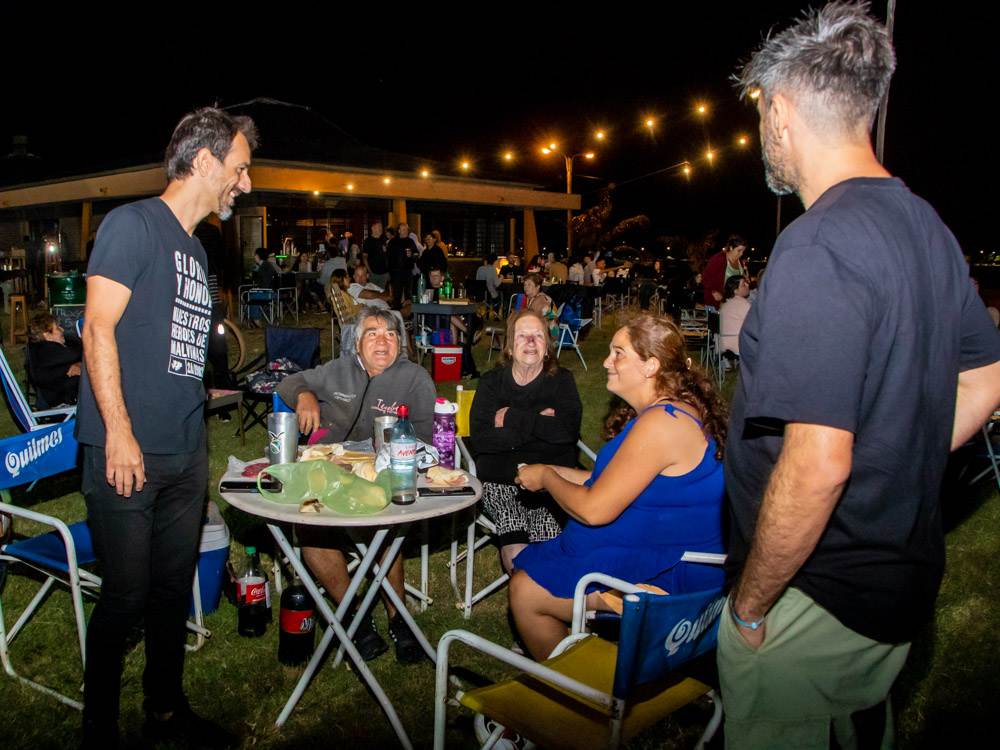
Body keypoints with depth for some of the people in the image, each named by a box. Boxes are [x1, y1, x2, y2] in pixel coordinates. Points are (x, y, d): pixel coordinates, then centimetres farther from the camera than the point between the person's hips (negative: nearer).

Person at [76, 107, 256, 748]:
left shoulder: (197, 250, 17)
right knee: (127, 595, 2)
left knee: (174, 589, 15)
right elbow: (99, 329, -13)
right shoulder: (133, 224, -6)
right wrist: (119, 432, -17)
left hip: (187, 455, 8)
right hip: (128, 452, -7)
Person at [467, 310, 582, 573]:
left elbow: (568, 430, -9)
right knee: (514, 546, -25)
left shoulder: (562, 380, 10)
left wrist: (511, 418, -7)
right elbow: (479, 439, -6)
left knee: (549, 535, -26)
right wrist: (538, 425, -10)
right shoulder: (491, 383, 10)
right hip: (500, 479, 0)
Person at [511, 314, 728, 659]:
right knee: (527, 562, 16)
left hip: (668, 575, -11)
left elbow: (594, 509, -25)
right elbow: (614, 484, 14)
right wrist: (555, 472, 7)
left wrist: (545, 477, -8)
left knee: (525, 591, -4)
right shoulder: (672, 410, 8)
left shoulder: (661, 423, -26)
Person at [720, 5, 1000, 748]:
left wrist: (750, 604, -16)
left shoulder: (815, 250, -26)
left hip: (819, 598, -8)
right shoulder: (926, 226, 3)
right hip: (904, 578, 8)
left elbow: (817, 465, -29)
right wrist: (893, 488, 13)